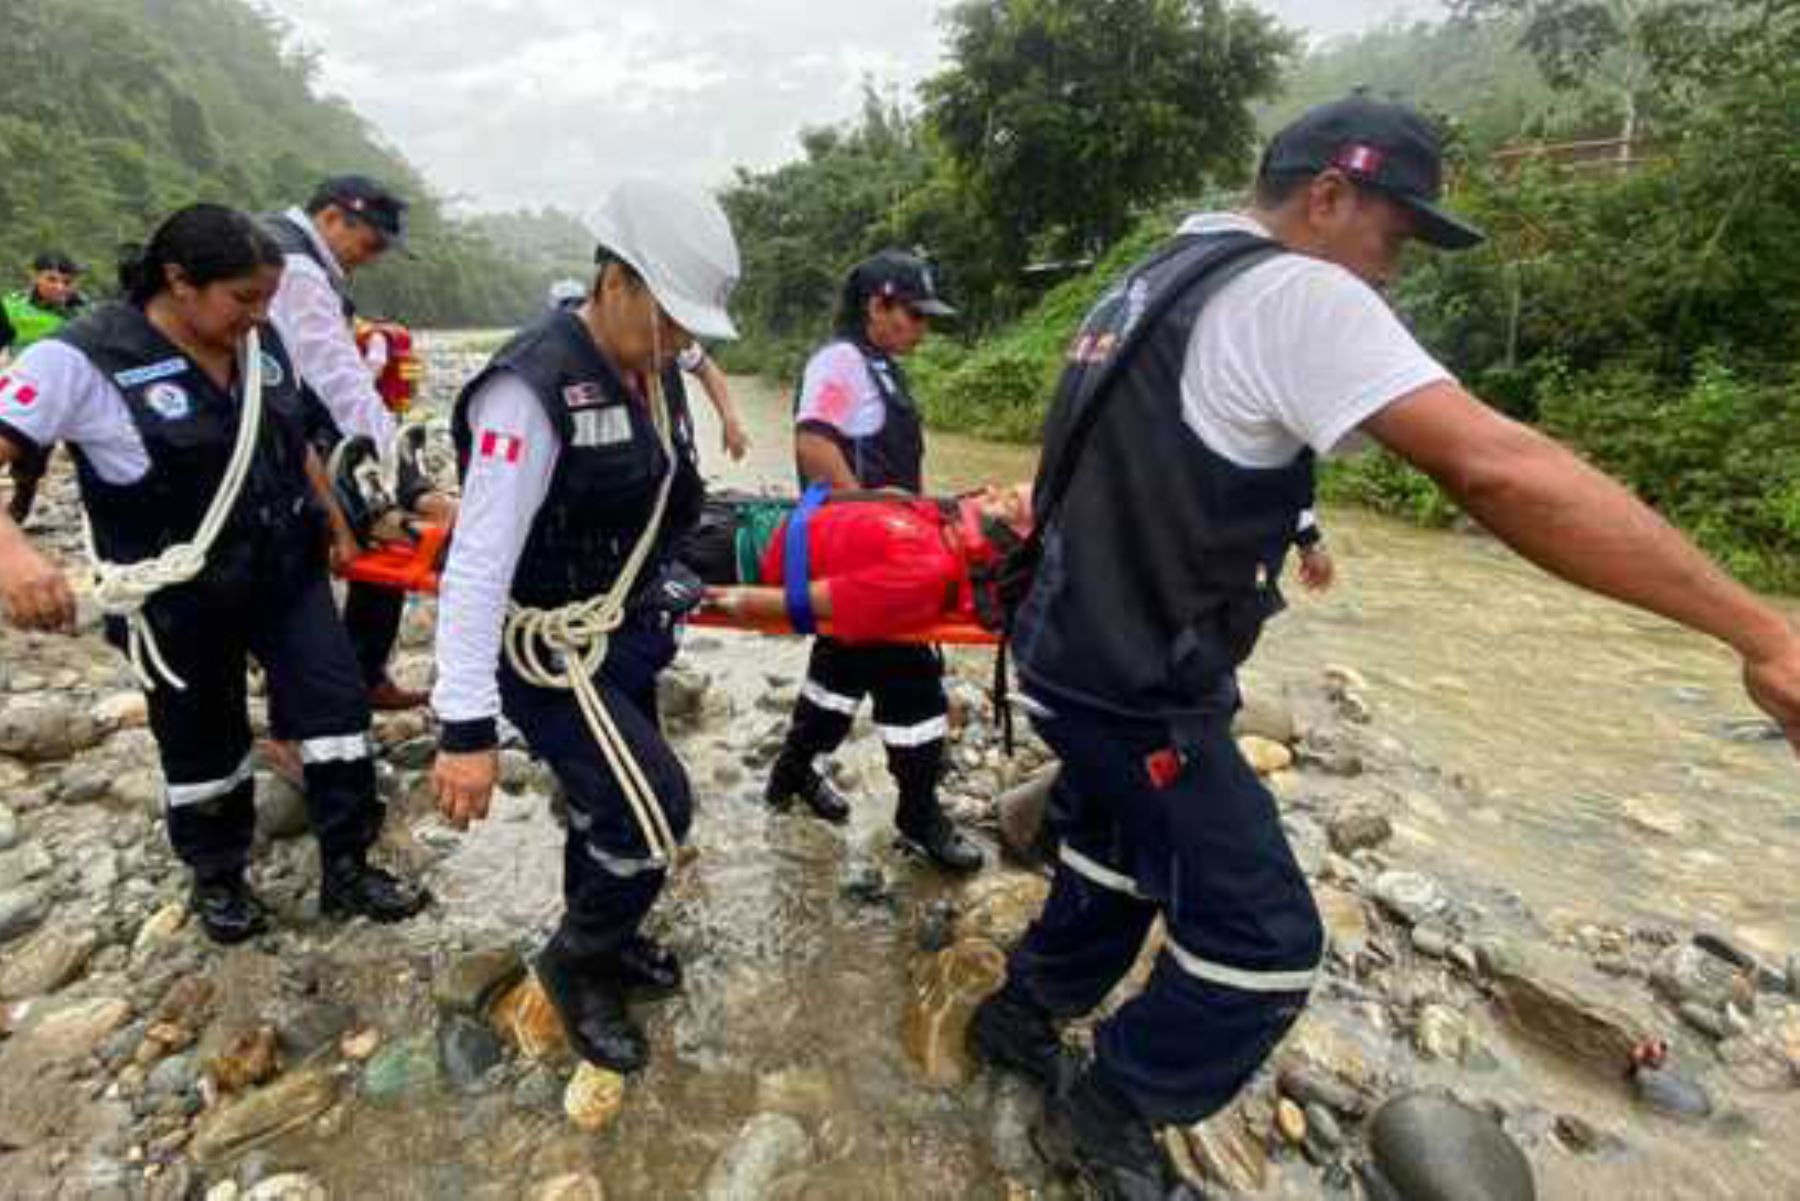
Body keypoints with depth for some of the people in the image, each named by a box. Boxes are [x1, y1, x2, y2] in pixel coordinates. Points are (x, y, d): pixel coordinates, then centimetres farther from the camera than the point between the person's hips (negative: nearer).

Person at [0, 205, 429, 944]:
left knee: (337, 707, 2)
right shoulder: (86, 359, -17)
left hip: (287, 571, 4)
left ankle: (348, 871, 19)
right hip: (180, 600, -4)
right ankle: (218, 879, 38)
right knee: (203, 744, 14)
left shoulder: (263, 345, 0)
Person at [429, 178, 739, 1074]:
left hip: (625, 633, 8)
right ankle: (576, 964, 20)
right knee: (652, 811, -7)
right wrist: (466, 725, -26)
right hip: (551, 651, -7)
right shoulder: (533, 387, -24)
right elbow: (479, 562, -26)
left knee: (610, 805, 18)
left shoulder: (653, 376, 2)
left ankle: (604, 941, 44)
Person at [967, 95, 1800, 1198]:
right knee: (1263, 941, 7)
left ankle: (1023, 1016, 45)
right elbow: (1499, 469, -26)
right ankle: (1112, 1110, 27)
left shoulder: (1156, 281, 13)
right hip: (1138, 689, -9)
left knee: (1121, 863, 27)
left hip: (1079, 652, 10)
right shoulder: (1293, 293, -17)